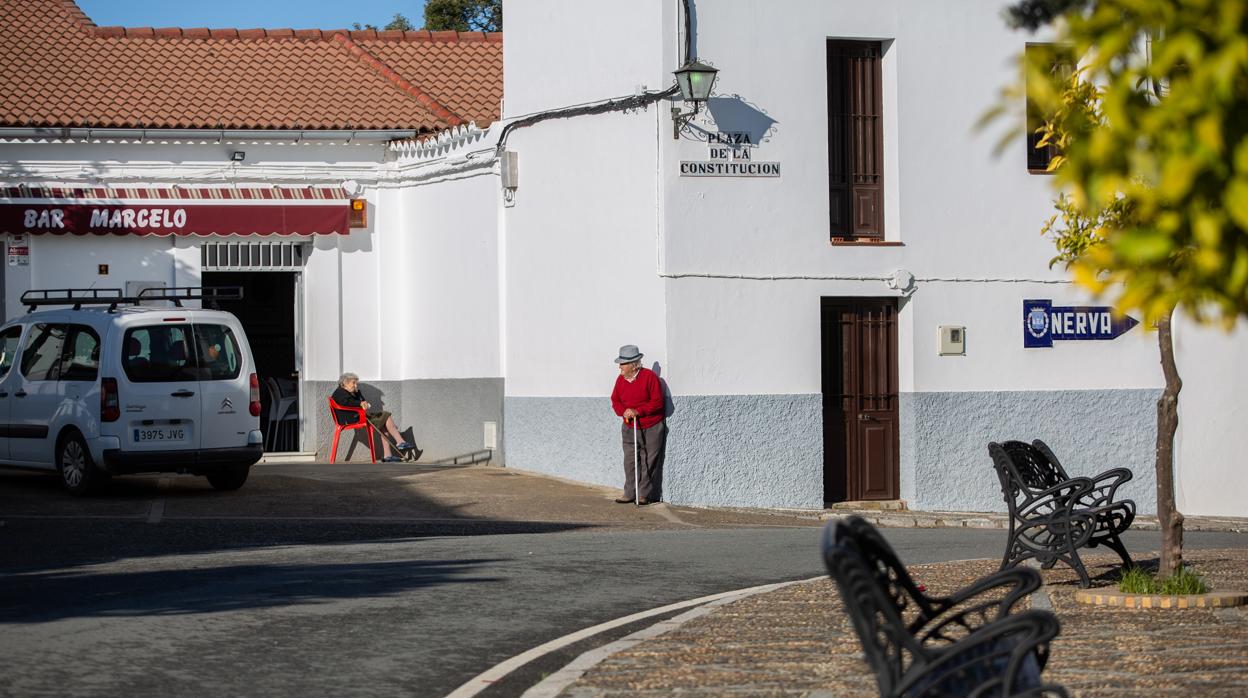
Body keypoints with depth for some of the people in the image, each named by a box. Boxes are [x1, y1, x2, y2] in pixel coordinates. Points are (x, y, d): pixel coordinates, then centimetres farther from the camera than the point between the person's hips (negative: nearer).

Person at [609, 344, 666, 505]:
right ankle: (630, 493, 11)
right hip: (629, 429, 5)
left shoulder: (649, 377, -13)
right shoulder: (621, 380, 5)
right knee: (630, 462, 4)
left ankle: (644, 495, 6)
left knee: (648, 463, -1)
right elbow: (615, 400, 11)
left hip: (651, 429, -5)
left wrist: (638, 411, -21)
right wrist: (623, 411, -10)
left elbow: (657, 402, -15)